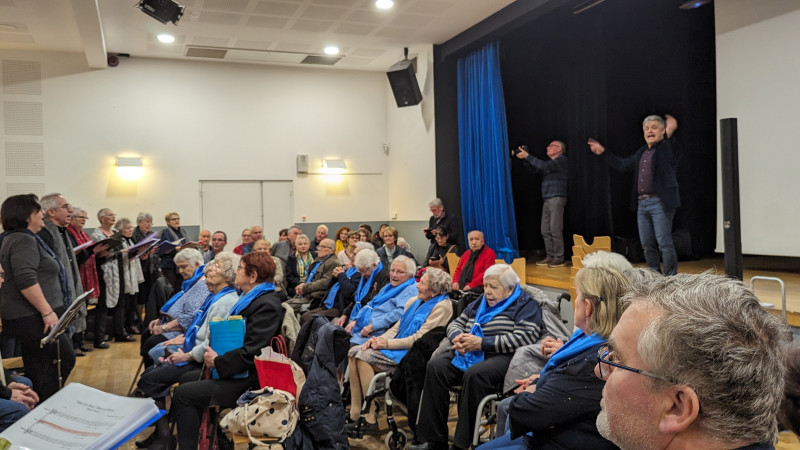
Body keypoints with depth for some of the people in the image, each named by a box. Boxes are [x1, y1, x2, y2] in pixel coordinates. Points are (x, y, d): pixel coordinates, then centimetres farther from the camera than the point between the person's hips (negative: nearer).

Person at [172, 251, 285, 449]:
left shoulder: (266, 305, -22)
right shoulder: (252, 298, 10)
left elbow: (251, 353, -27)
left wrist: (217, 362, -15)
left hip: (250, 381, -11)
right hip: (241, 371, 11)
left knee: (183, 394, -10)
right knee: (186, 379, 19)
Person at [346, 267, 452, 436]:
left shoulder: (442, 306, -10)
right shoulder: (413, 301, 17)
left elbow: (419, 338, -16)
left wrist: (387, 343, -16)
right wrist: (379, 339, -3)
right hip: (399, 348, 9)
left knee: (364, 357, -23)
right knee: (354, 351, -10)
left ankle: (371, 420, -17)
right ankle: (355, 415, -10)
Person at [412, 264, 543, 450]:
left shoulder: (526, 305, 2)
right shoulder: (480, 303, 24)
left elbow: (525, 337, -14)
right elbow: (456, 323, 28)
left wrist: (482, 343, -16)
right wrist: (458, 337, 0)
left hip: (499, 356, -7)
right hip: (468, 353, 7)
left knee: (474, 374, -37)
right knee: (435, 366, -20)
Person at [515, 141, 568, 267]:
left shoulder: (561, 160, -3)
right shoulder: (550, 163, 25)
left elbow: (544, 166, -17)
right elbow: (534, 169, 23)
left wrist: (527, 155, -15)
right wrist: (524, 158, 8)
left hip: (557, 199, -9)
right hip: (547, 200, 9)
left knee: (555, 230, -10)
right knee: (545, 231, 6)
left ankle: (559, 258, -7)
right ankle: (550, 257, 11)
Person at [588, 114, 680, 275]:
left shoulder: (666, 148, -1)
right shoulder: (641, 152, 21)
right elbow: (624, 165, 30)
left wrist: (670, 133, -38)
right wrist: (603, 152, 31)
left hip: (660, 203, -7)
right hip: (642, 203, 7)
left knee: (664, 243, -8)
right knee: (647, 245, 11)